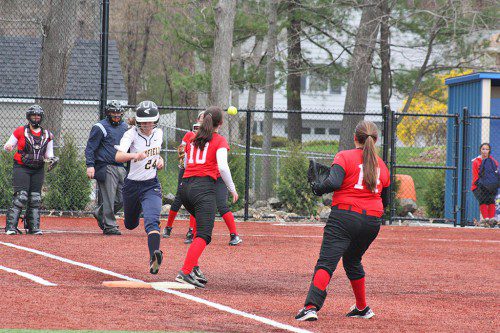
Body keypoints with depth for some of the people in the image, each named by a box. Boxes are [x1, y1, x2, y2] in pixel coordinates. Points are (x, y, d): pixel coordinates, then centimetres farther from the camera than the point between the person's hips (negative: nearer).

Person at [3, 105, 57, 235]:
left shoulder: (47, 135, 11)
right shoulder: (20, 131, 2)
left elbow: (48, 153, 17)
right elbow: (8, 146, 6)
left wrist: (51, 158, -5)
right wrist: (8, 147, -18)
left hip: (38, 170, 4)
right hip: (21, 168, -4)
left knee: (35, 199, 4)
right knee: (21, 197, -15)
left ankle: (33, 227, 11)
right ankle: (11, 226, -14)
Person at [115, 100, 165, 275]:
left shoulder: (158, 133, -1)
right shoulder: (131, 134, -16)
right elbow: (118, 156, -34)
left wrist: (160, 159, 1)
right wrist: (135, 156, -53)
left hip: (152, 185, 1)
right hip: (132, 185, -1)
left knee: (152, 220, -24)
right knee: (130, 224, 19)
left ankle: (154, 257, -40)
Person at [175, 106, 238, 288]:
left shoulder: (193, 140, 19)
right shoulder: (219, 140, 2)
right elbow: (222, 167, -11)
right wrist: (232, 189, -2)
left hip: (185, 186, 7)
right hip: (204, 187, -7)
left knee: (202, 226, 25)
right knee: (204, 234, -12)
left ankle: (194, 267, 15)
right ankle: (186, 272, -29)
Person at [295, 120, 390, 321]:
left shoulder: (345, 157, -1)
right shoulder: (381, 165, 15)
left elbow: (334, 182, -18)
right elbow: (385, 201, 21)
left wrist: (318, 189, 0)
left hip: (344, 217, -5)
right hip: (372, 221, 5)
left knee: (326, 262, -14)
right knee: (352, 261, 27)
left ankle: (311, 306, -31)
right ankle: (362, 308, 34)